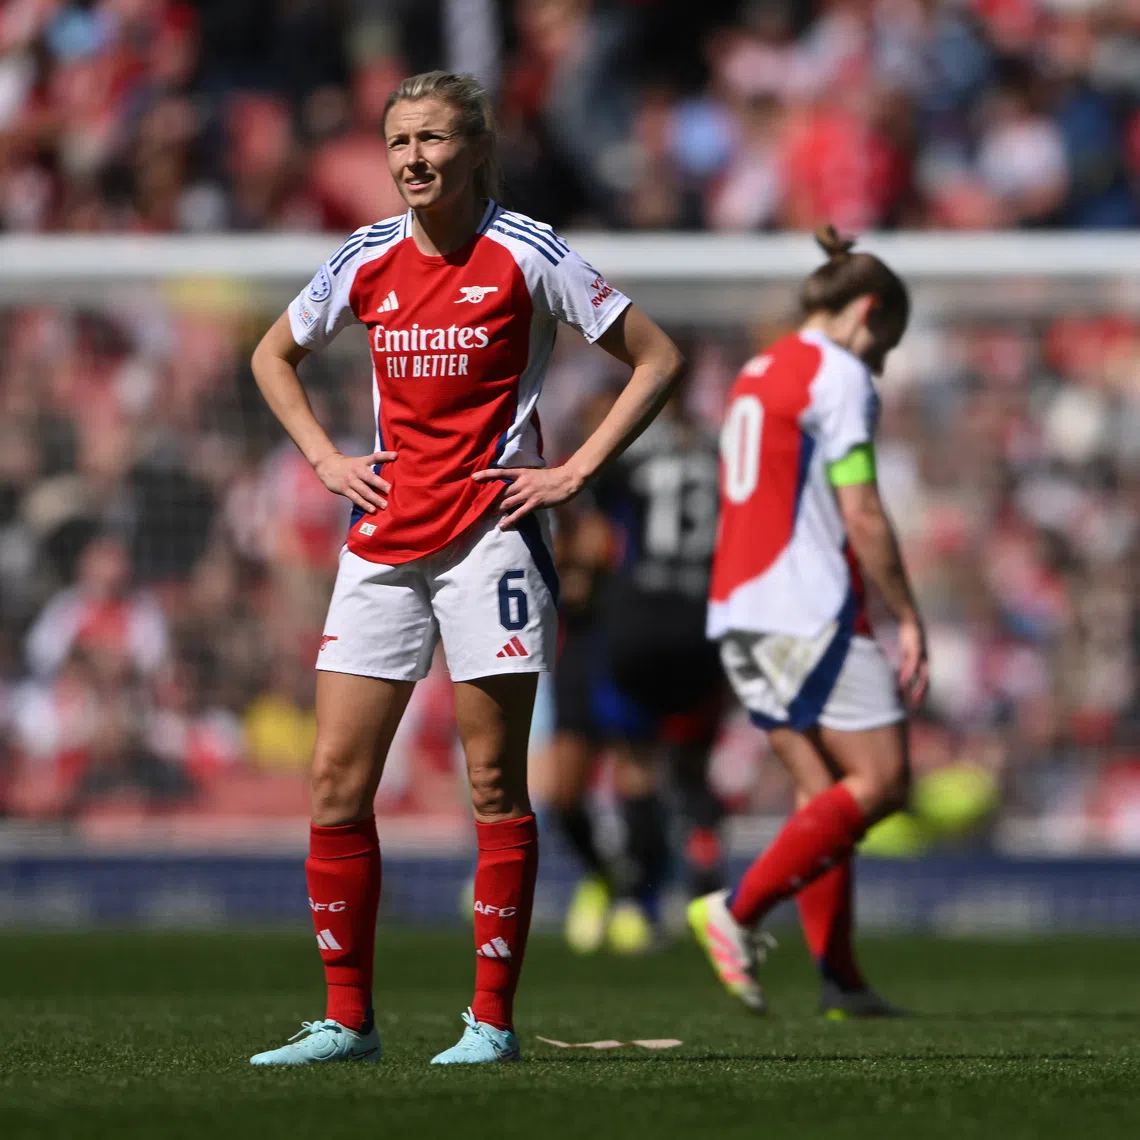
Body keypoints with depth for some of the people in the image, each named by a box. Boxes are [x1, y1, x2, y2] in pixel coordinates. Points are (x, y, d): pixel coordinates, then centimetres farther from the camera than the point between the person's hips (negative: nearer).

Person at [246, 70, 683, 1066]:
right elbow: (273, 357, 24)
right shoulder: (368, 262, 7)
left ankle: (494, 1019, 3)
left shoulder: (526, 256, -5)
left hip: (491, 529, -5)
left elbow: (657, 359, -1)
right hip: (385, 539, 5)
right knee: (338, 778, -1)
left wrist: (577, 471, -7)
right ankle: (347, 1020, 6)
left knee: (495, 785, -3)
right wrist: (325, 458, 10)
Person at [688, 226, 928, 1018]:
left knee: (823, 790, 8)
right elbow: (861, 515, -12)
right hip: (810, 610, -9)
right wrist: (909, 619, -8)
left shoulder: (756, 376, 21)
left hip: (738, 611, 9)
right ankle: (738, 910, -17)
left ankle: (840, 976, 0)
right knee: (881, 780, -8)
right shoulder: (840, 375, -6)